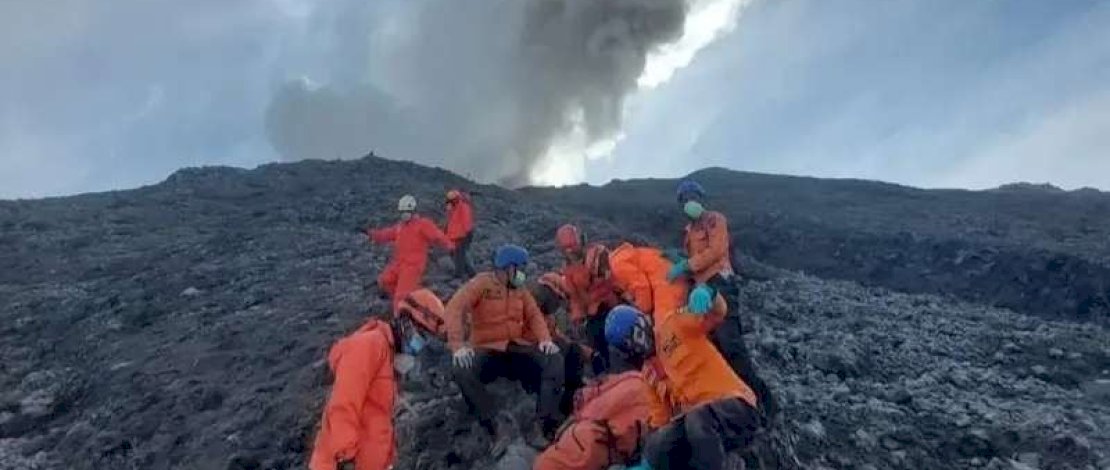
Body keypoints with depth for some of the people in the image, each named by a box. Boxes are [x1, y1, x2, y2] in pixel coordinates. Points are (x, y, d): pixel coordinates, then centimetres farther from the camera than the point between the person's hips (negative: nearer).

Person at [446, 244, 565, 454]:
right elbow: (455, 308, -18)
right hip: (486, 350, -4)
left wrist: (545, 339, -12)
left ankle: (547, 426, -24)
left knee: (554, 360, -19)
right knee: (462, 371, -35)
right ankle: (496, 430, -33)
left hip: (517, 348, 4)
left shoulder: (519, 288, 11)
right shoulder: (481, 283, -6)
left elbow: (534, 314, 9)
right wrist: (458, 345, -31)